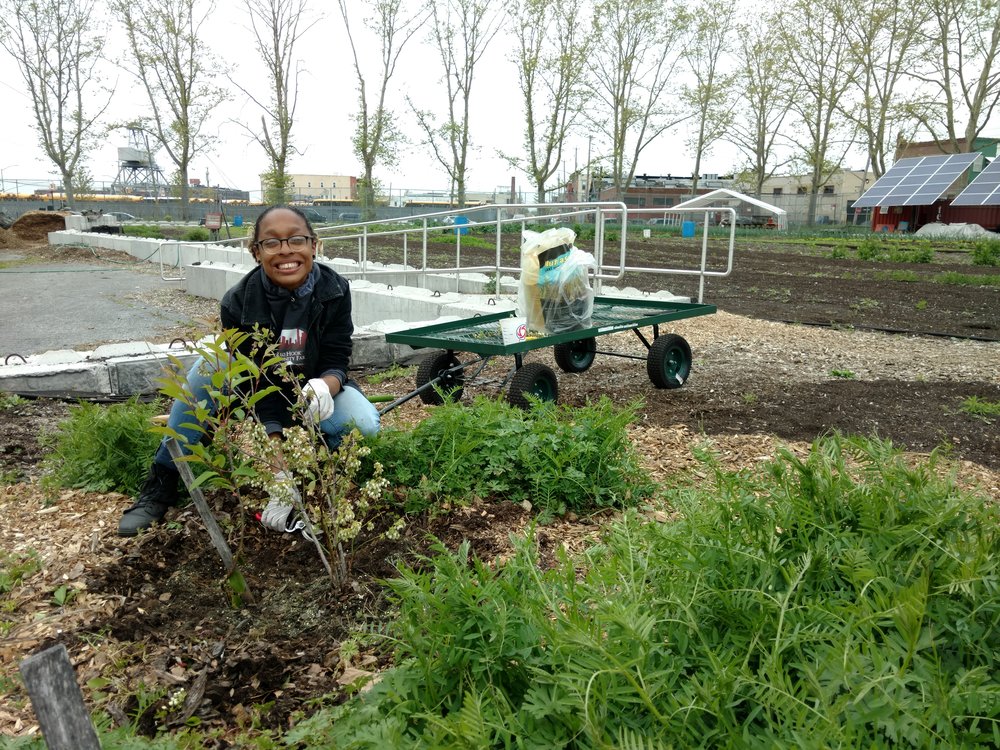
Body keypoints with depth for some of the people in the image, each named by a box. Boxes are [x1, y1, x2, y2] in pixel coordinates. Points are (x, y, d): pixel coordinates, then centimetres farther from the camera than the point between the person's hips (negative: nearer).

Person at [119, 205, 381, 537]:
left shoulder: (335, 291, -21)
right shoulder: (239, 302, -25)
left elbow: (335, 361, -19)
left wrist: (324, 386, -46)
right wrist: (280, 476, -34)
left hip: (314, 388, 1)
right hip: (263, 397, 0)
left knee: (364, 425, -30)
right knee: (211, 366, -30)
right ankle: (162, 482, -16)